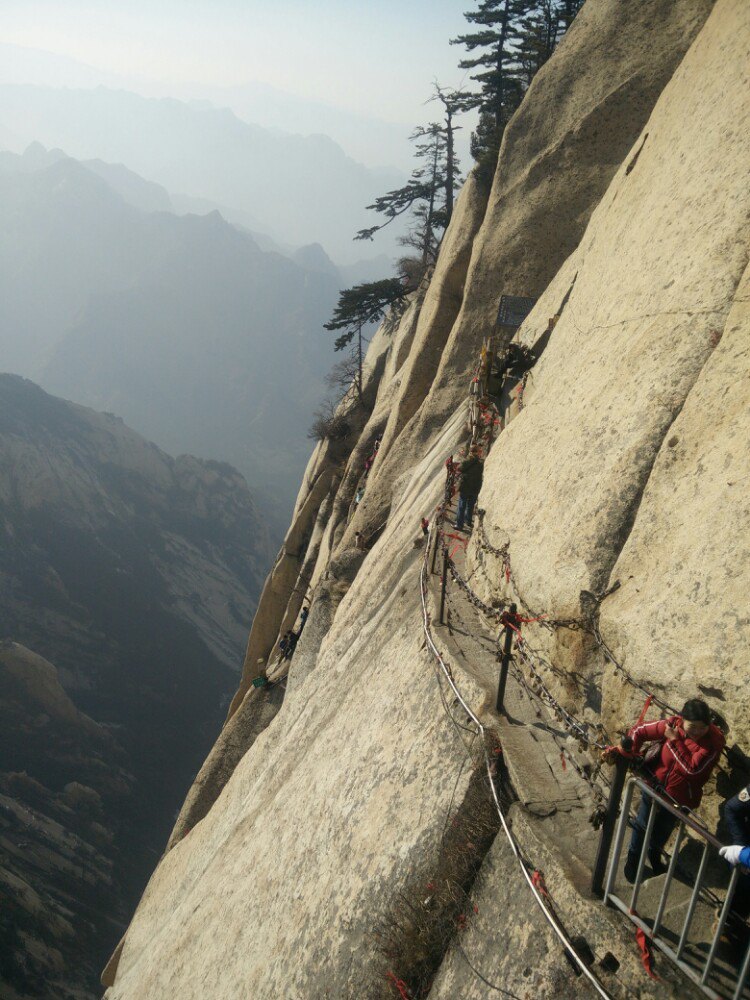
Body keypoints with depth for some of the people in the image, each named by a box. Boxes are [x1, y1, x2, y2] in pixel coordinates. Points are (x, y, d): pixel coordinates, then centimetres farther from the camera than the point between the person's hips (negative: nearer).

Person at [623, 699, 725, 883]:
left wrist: (675, 741, -34)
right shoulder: (672, 725, -21)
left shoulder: (714, 740, -26)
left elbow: (692, 769, -34)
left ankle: (654, 857, 52)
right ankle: (633, 859, 40)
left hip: (680, 793, -1)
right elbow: (639, 732, -10)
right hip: (656, 783, 1)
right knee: (642, 824, 15)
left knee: (664, 828, 22)